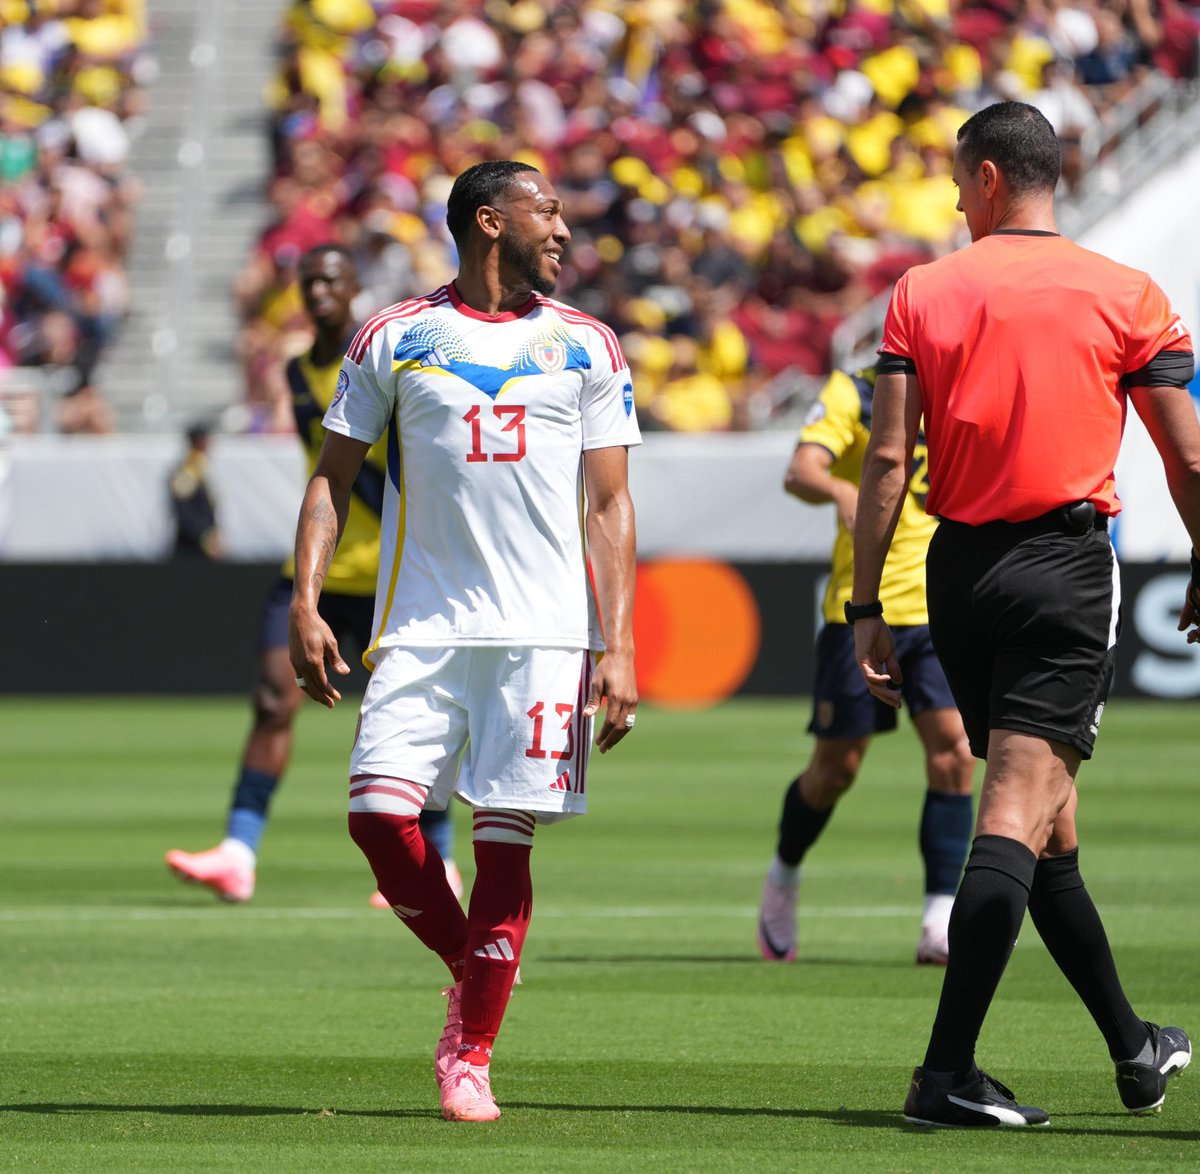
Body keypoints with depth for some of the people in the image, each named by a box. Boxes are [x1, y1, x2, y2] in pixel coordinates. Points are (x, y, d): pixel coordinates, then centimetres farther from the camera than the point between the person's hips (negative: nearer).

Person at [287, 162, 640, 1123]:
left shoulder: (586, 348, 9)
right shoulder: (395, 339, 7)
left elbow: (610, 506, 7)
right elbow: (333, 476, 11)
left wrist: (618, 648, -2)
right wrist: (306, 602, -2)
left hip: (546, 631, 0)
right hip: (422, 625, 0)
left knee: (504, 838, -3)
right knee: (379, 813, -13)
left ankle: (472, 1058, 6)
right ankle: (469, 974, 12)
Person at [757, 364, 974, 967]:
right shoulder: (852, 393, -6)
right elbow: (800, 472, -21)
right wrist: (840, 490, -43)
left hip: (941, 608, 3)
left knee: (954, 751, -13)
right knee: (835, 768, 5)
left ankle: (942, 923, -11)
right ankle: (783, 878, 33)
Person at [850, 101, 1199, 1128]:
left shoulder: (923, 293, 4)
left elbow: (888, 459, -2)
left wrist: (867, 607, 1)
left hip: (960, 570, 3)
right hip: (1067, 564, -3)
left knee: (1045, 812, 15)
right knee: (1021, 809, -9)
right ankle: (948, 1072, -19)